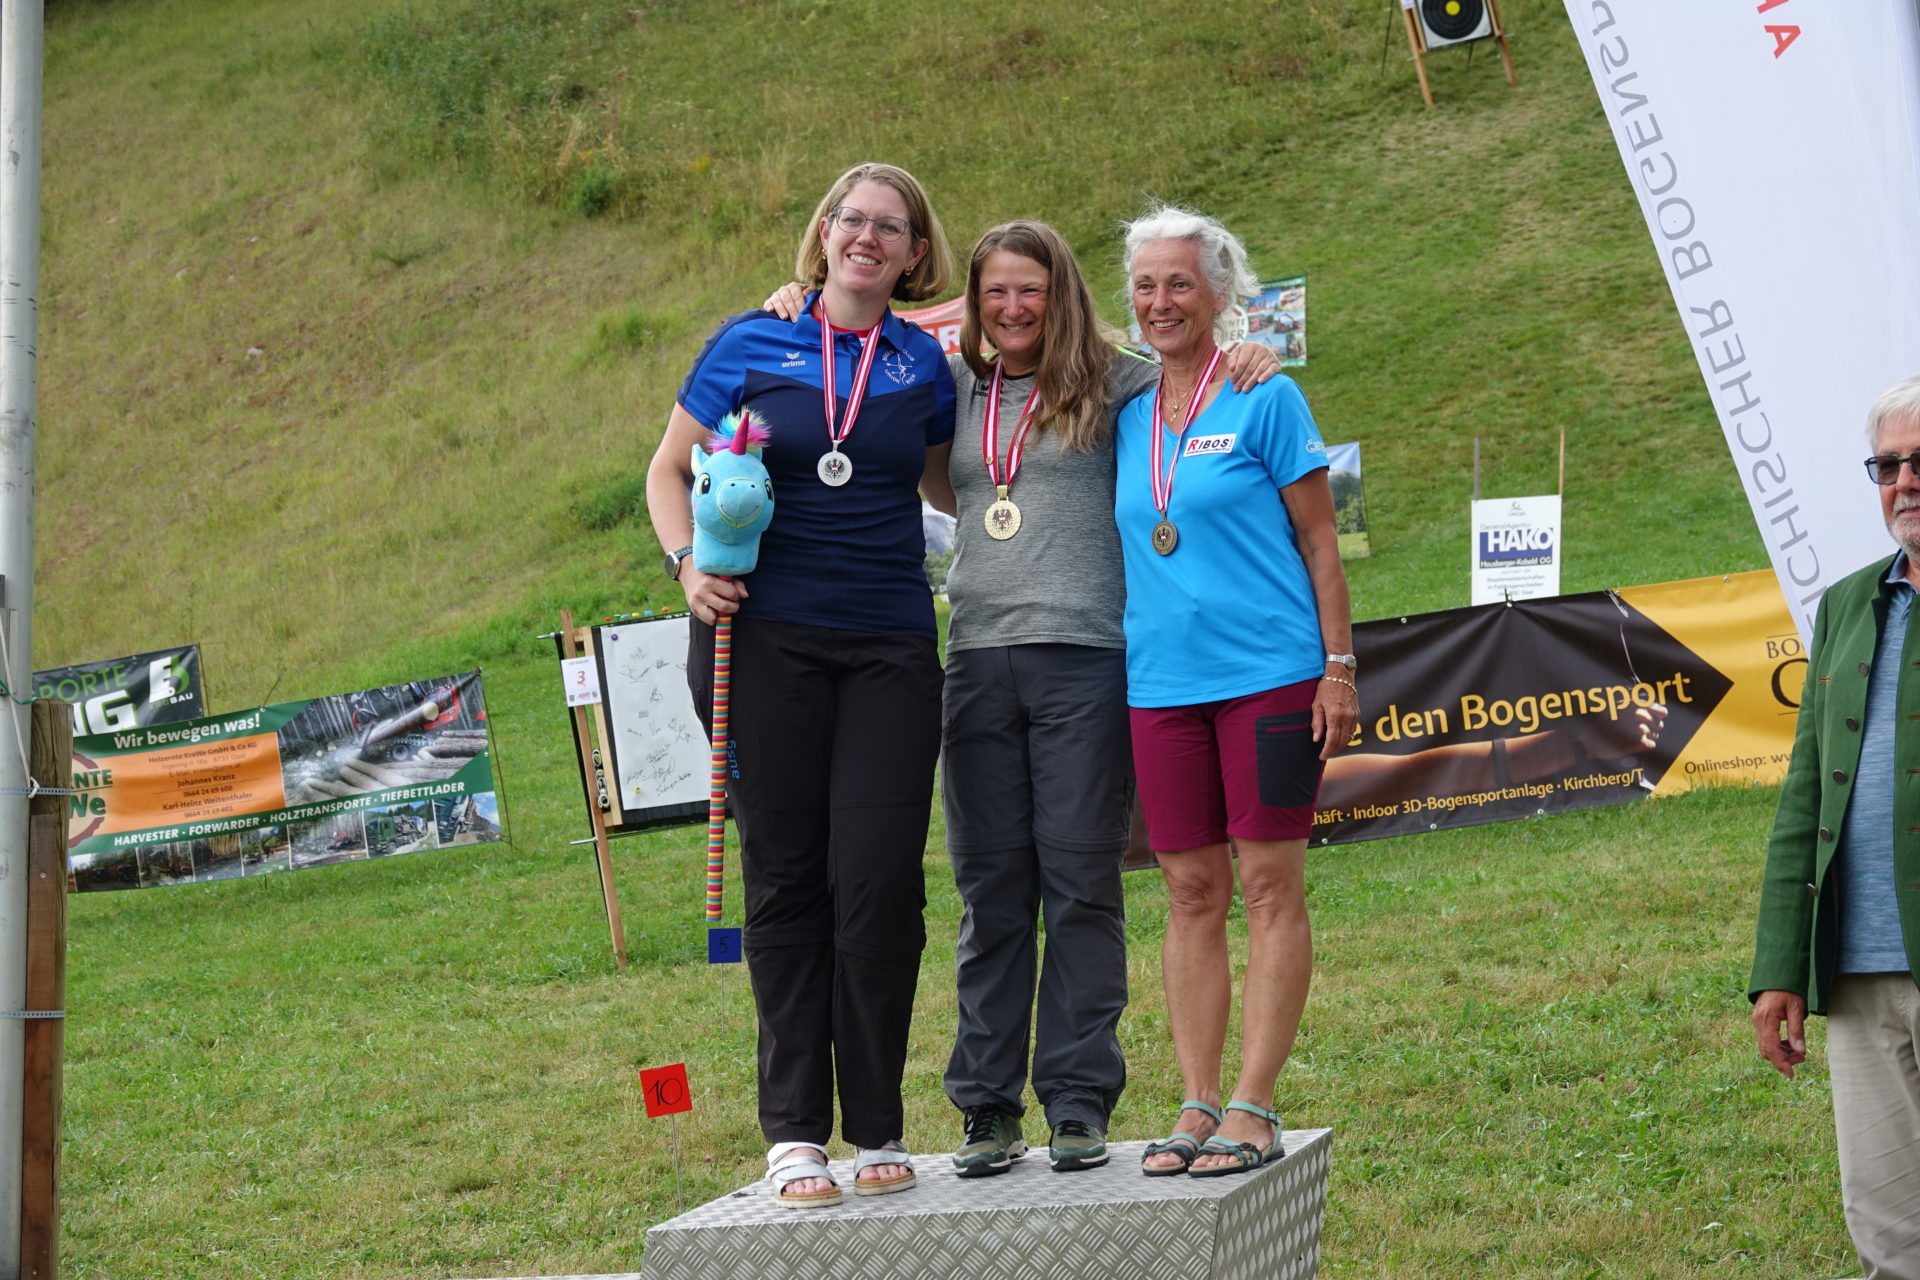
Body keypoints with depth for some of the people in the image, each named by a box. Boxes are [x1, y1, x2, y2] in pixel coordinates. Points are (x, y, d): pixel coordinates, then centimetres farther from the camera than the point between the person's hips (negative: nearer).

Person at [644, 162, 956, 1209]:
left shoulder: (925, 363, 11)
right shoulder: (752, 344, 6)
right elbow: (670, 470, 12)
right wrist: (688, 563, -4)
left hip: (888, 649, 1)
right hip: (766, 640, -1)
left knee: (880, 878, -6)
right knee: (786, 878, 2)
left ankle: (877, 1126, 8)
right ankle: (793, 1130, 9)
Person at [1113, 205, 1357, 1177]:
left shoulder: (1264, 400, -1)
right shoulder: (1126, 418, 11)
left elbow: (1319, 542, -2)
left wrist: (1338, 667, -7)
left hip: (1268, 674, -5)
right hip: (1161, 685, 5)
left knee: (1270, 886, -2)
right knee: (1191, 895, 6)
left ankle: (1253, 1108, -2)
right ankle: (1197, 1106, 10)